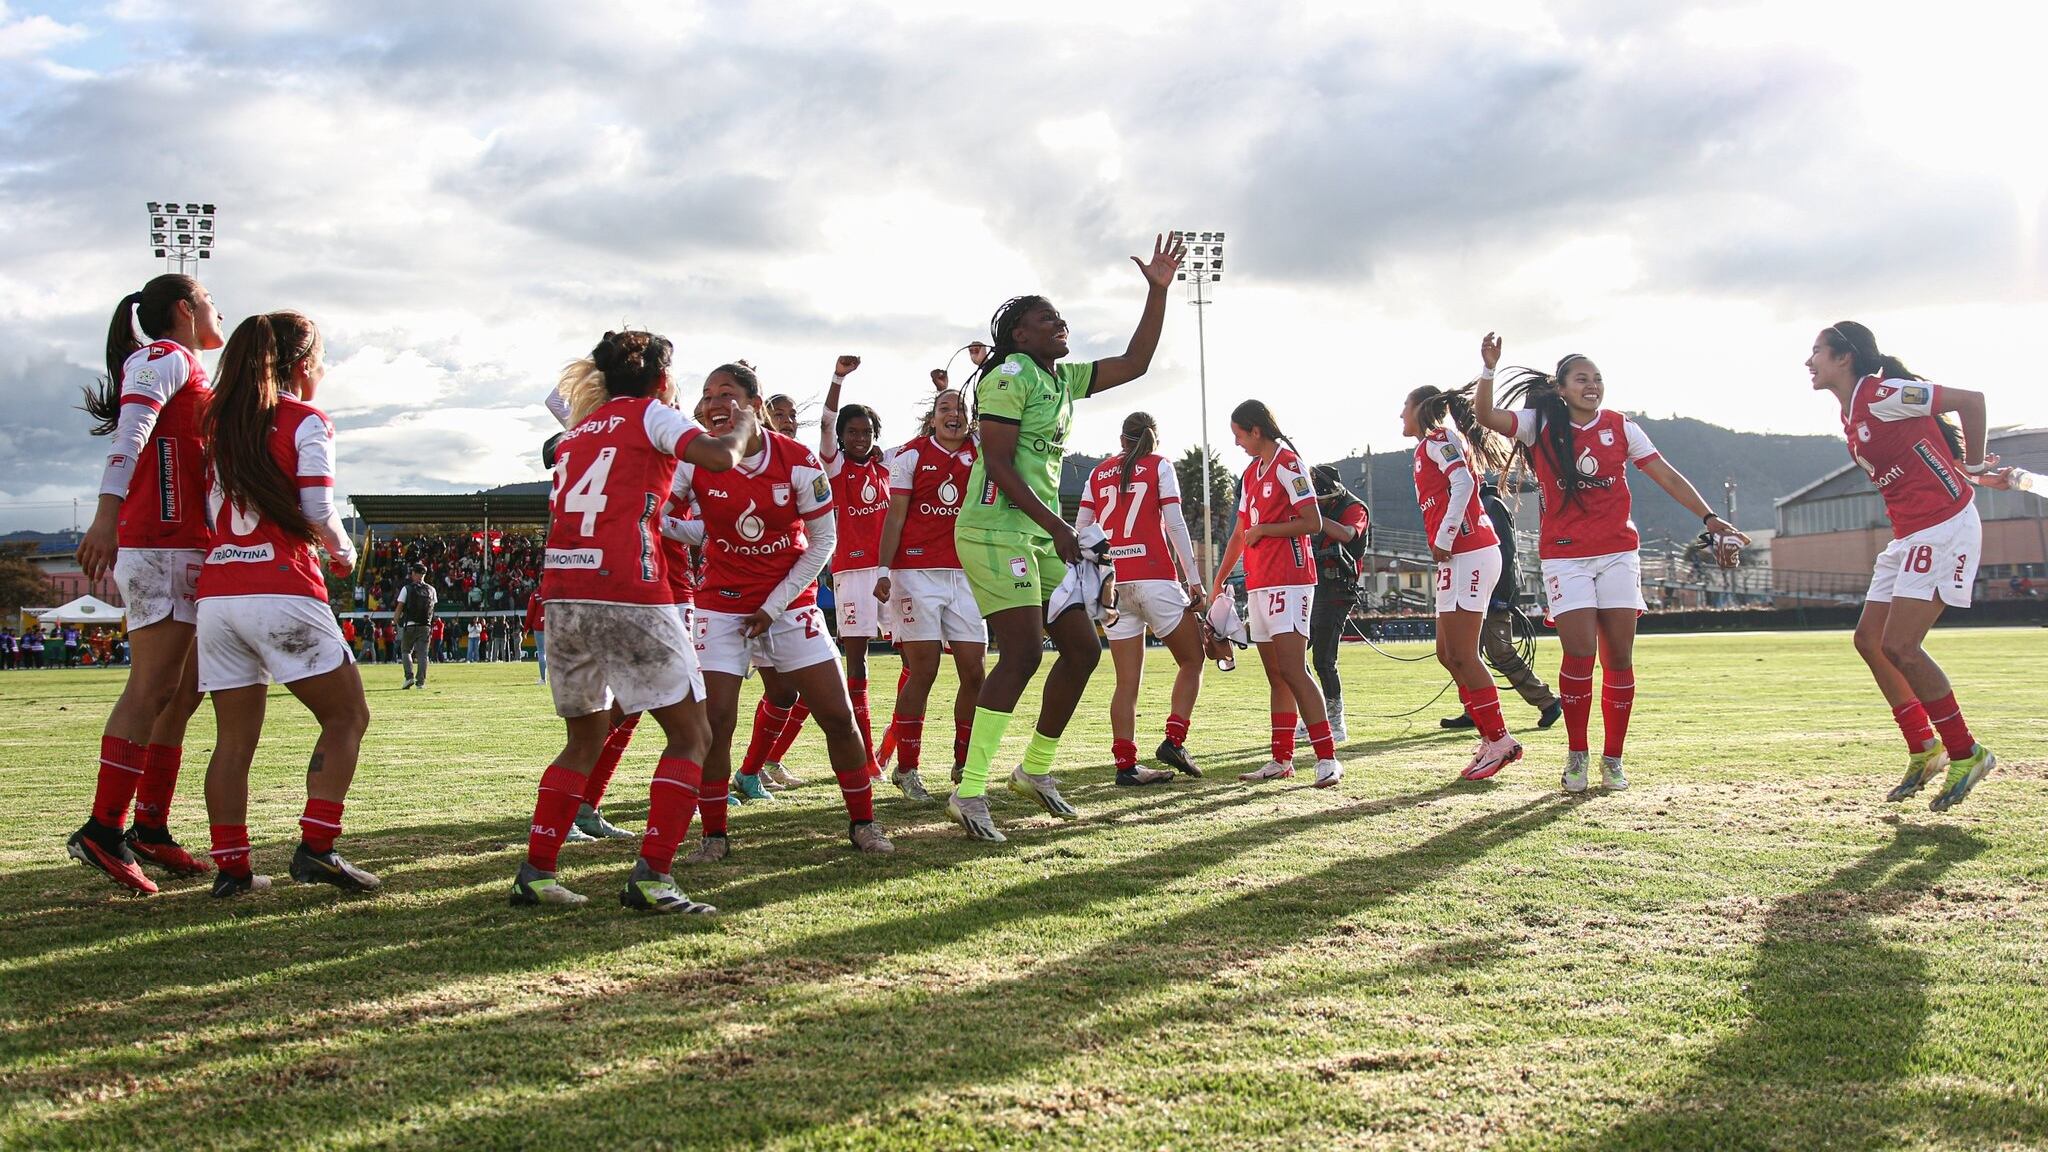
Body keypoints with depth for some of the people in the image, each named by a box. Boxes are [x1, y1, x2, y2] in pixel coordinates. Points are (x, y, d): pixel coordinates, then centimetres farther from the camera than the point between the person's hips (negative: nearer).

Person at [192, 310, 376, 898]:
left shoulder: (221, 422, 16)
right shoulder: (306, 421, -1)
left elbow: (210, 510, 14)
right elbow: (318, 512, -9)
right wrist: (343, 553, 9)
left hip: (216, 592, 6)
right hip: (282, 590, -6)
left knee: (234, 737, 10)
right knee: (347, 716, 3)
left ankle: (230, 866, 8)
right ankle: (316, 847, -7)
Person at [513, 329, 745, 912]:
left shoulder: (577, 432, 23)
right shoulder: (651, 415, 4)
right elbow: (719, 458, -11)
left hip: (561, 593, 7)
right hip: (628, 595, -7)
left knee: (585, 737, 22)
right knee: (690, 735, 2)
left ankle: (535, 870, 16)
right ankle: (651, 876, -8)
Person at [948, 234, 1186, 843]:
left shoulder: (1064, 379, 17)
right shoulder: (1010, 375, -9)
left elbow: (1135, 363, 20)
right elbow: (998, 464, -16)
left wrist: (1158, 290, 12)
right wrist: (1057, 525, -18)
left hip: (1041, 535, 9)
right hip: (997, 529, -9)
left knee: (1082, 648, 8)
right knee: (1023, 653, -17)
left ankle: (1036, 771, 21)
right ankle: (970, 793, -15)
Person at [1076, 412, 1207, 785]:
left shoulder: (1098, 473, 15)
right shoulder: (1159, 466, 4)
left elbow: (1080, 530, 9)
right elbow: (1175, 525, -4)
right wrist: (1194, 579, -3)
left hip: (1113, 582, 4)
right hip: (1154, 577, -4)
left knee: (1127, 681, 5)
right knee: (1191, 660, 10)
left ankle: (1125, 764, -1)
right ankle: (1174, 740, -5)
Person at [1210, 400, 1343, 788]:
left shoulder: (1287, 463, -8)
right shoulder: (1250, 473, 19)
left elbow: (1313, 523, -15)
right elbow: (1240, 533, 24)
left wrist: (1262, 530, -10)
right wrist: (1219, 580, 22)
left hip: (1288, 581, -9)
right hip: (1257, 584, 9)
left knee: (1291, 670, -16)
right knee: (1275, 676, 9)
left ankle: (1327, 759, -17)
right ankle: (1282, 760, 13)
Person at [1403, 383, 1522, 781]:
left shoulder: (1437, 440, -5)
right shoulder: (1430, 447, 23)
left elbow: (1463, 484, -19)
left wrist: (1444, 540, -19)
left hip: (1468, 554, -10)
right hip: (1459, 558, 10)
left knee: (1461, 655, -10)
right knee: (1447, 653, 10)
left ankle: (1500, 741, -6)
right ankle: (1491, 739, 11)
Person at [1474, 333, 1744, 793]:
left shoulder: (1620, 427, 4)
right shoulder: (1541, 425, -1)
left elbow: (1667, 476, 5)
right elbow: (1486, 415, -15)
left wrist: (1708, 517, -4)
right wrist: (1488, 370, -29)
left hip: (1618, 553, 3)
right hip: (1565, 555, -2)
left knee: (1619, 657, 1)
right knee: (1579, 654, -12)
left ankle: (1612, 758, 13)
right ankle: (1577, 755, 6)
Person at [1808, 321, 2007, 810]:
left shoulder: (1882, 395, -15)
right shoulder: (1851, 415, 14)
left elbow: (1970, 400, -15)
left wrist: (1973, 468, -4)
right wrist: (1976, 479, 9)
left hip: (1944, 527, -10)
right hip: (1910, 535, 10)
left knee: (1899, 646, -14)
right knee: (1869, 640, 9)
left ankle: (1966, 754, 0)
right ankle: (1925, 750, 18)